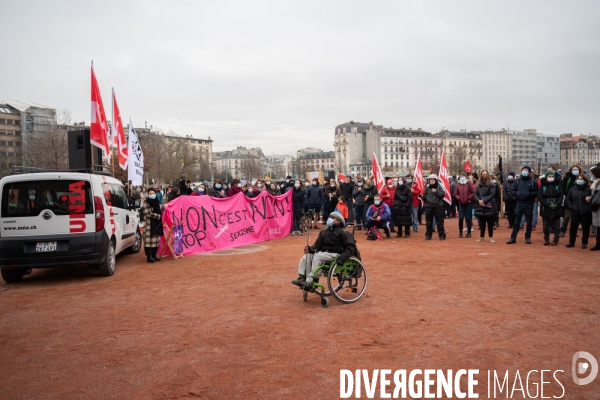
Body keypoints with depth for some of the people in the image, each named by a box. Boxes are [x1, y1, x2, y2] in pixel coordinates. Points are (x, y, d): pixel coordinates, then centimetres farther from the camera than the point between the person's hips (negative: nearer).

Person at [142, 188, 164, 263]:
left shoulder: (157, 202, 16)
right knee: (149, 240, -7)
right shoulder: (146, 203, -6)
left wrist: (160, 217, 9)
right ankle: (149, 256, -3)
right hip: (149, 224, -7)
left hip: (157, 224, 7)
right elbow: (148, 213, -15)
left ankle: (154, 255, 18)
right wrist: (158, 216, -12)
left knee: (156, 240, 8)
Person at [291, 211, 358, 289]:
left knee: (317, 256, -31)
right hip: (323, 252, 7)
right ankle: (302, 278, -18)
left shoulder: (342, 232, -2)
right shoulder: (323, 232, 17)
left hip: (335, 254, -7)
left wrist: (342, 258, -23)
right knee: (306, 257, -15)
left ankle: (310, 281, -32)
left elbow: (350, 247, -8)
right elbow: (318, 244, 13)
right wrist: (310, 249, -10)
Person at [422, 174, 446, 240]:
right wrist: (423, 197, -7)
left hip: (438, 206, -3)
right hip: (428, 206, 3)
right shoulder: (427, 187, 6)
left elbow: (443, 194, -9)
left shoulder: (439, 186, -2)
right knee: (429, 222, 9)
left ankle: (442, 235, 10)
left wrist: (436, 191, -20)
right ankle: (428, 235, 19)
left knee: (440, 222, 2)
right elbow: (424, 195, 14)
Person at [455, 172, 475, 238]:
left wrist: (469, 198, -13)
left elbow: (474, 192, -9)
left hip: (468, 203, -3)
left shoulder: (469, 183, -4)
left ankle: (469, 232, 12)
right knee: (460, 218, -3)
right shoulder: (458, 184, 6)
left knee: (468, 218, 1)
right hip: (461, 204, 3)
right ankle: (460, 232, 9)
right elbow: (456, 194, 13)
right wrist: (458, 198, -4)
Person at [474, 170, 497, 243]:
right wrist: (479, 200, -14)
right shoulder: (479, 185, 11)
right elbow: (475, 194, 4)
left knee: (490, 223, 3)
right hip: (480, 207, 3)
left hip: (489, 207, -3)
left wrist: (484, 200, -18)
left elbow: (492, 195, -11)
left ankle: (491, 237, 12)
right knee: (481, 223, 10)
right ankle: (481, 237, 18)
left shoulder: (491, 185, -1)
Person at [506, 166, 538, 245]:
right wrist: (516, 193, -8)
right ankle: (513, 238, 4)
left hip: (529, 204, -2)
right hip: (519, 203, 2)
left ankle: (528, 237, 18)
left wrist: (529, 194, -20)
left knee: (529, 222, 7)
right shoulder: (518, 181, 9)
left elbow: (536, 193, -5)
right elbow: (513, 190, 12)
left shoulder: (533, 181, 0)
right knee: (516, 221, 2)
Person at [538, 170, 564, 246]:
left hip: (556, 208, 1)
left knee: (556, 225, 4)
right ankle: (546, 239, 15)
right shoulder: (542, 186, 0)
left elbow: (561, 196, 2)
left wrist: (557, 204, -14)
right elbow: (540, 197, -6)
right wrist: (548, 205, -16)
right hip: (545, 209, -1)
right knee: (546, 225, 6)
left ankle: (556, 239, 10)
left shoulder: (557, 185, 4)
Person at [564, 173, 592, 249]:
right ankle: (571, 242, 15)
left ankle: (584, 243, 17)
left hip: (586, 212, -2)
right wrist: (571, 207, -1)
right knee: (573, 227, 5)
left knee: (585, 228, 6)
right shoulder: (572, 189, 6)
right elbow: (567, 199, 11)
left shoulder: (589, 189, -1)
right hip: (575, 212, 2)